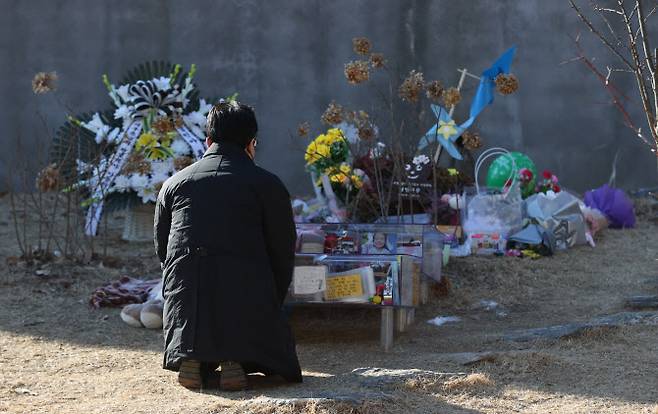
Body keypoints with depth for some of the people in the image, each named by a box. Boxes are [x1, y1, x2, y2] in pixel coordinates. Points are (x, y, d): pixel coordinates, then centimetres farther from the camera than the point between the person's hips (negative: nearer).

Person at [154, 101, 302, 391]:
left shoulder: (173, 184, 14)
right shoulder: (267, 185, 5)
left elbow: (161, 248, 18)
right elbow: (283, 251, 5)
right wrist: (271, 306, 20)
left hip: (185, 303, 3)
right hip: (249, 299, -3)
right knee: (280, 363, 21)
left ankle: (194, 359, -5)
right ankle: (236, 358, -11)